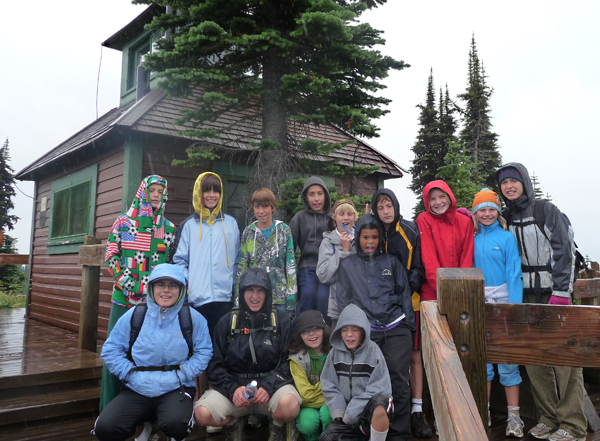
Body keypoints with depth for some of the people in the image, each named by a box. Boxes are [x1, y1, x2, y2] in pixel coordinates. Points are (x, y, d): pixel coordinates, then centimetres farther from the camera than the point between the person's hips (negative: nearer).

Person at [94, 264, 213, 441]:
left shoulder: (192, 318, -1)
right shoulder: (134, 315, 2)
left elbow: (204, 352, -2)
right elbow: (111, 350, 5)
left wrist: (181, 375, -12)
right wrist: (131, 374, -7)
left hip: (175, 389, -2)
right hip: (137, 390, 2)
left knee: (176, 424, -32)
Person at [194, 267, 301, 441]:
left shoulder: (281, 320, 2)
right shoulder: (227, 322, 6)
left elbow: (287, 361, -2)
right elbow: (215, 365, 3)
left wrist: (268, 386, -19)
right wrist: (232, 389, -15)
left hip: (272, 383, -1)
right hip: (233, 383, 1)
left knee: (289, 404, -34)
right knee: (202, 413, -25)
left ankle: (277, 427, 4)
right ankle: (232, 424, 10)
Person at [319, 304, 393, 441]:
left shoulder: (373, 351, -7)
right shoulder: (335, 353, 4)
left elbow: (378, 389, -13)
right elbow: (329, 385, 5)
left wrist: (352, 412, -16)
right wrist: (337, 411, -10)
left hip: (370, 409, -3)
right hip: (347, 414, 3)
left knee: (379, 403, -37)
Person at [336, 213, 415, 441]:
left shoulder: (391, 262, 17)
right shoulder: (347, 266, 15)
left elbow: (404, 293, 15)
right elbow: (343, 300, 12)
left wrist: (409, 325, 8)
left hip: (396, 329, 1)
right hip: (364, 332, 0)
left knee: (398, 379, -8)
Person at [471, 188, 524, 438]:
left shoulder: (507, 237, 0)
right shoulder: (473, 240, 9)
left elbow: (514, 273, -5)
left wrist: (515, 305, -12)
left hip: (502, 301, -3)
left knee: (507, 360, -1)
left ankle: (514, 416, 9)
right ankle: (483, 414, 18)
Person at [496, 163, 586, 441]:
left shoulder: (547, 211, -3)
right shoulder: (505, 218, 10)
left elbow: (564, 251, -8)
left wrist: (561, 293, -14)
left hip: (555, 294, -4)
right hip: (527, 296, 5)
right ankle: (548, 419, 17)